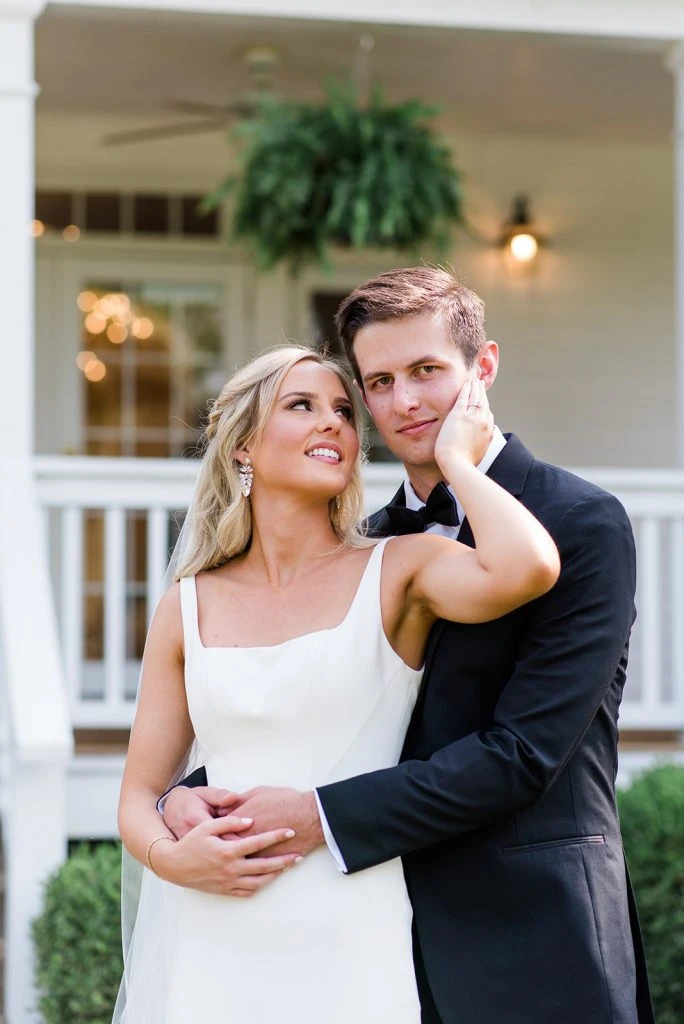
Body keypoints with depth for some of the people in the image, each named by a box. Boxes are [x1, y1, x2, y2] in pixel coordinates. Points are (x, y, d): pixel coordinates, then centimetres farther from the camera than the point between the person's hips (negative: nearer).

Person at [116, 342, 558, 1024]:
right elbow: (139, 797, 11)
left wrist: (456, 456, -7)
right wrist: (169, 857, -12)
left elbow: (526, 568, -23)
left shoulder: (397, 573, -1)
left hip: (353, 948, -2)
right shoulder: (187, 608, 7)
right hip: (214, 950, 2)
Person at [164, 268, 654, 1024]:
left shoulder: (583, 525, -8)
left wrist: (323, 817, -17)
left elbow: (523, 752, -16)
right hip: (395, 936, 5)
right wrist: (193, 795, -7)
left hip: (534, 953, -5)